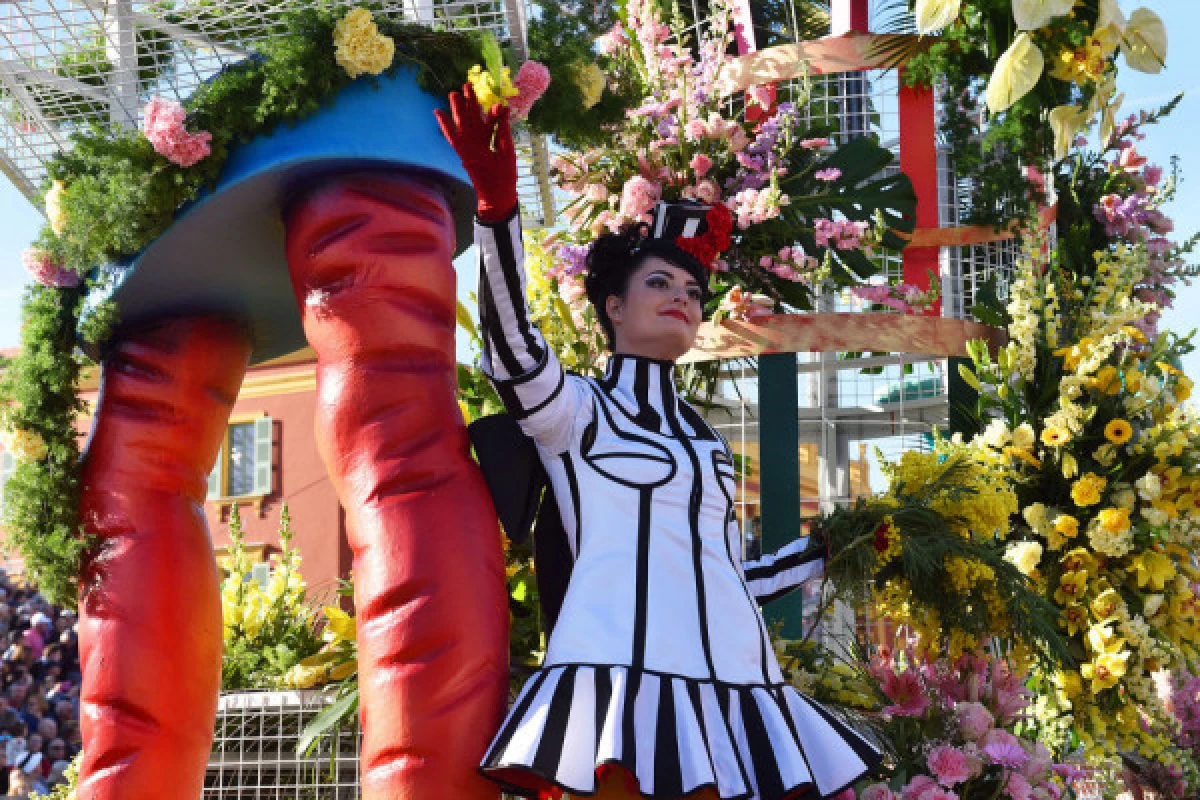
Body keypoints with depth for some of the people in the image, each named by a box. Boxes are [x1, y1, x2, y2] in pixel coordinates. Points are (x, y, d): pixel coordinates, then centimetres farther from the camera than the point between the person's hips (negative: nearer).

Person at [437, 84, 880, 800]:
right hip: (627, 669, -5)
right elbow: (512, 351, -13)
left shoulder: (705, 439, 26)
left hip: (731, 685, 6)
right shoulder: (577, 408, 9)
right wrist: (497, 204, -25)